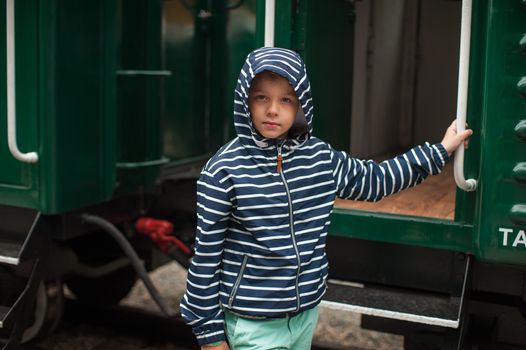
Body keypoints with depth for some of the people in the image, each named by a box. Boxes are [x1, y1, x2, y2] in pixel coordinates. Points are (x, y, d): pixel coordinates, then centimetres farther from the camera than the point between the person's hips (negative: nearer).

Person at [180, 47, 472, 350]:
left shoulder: (320, 157, 0)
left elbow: (373, 179, 17)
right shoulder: (224, 169, -14)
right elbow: (206, 254, -9)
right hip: (253, 324, -5)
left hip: (307, 314, 5)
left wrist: (439, 152, 18)